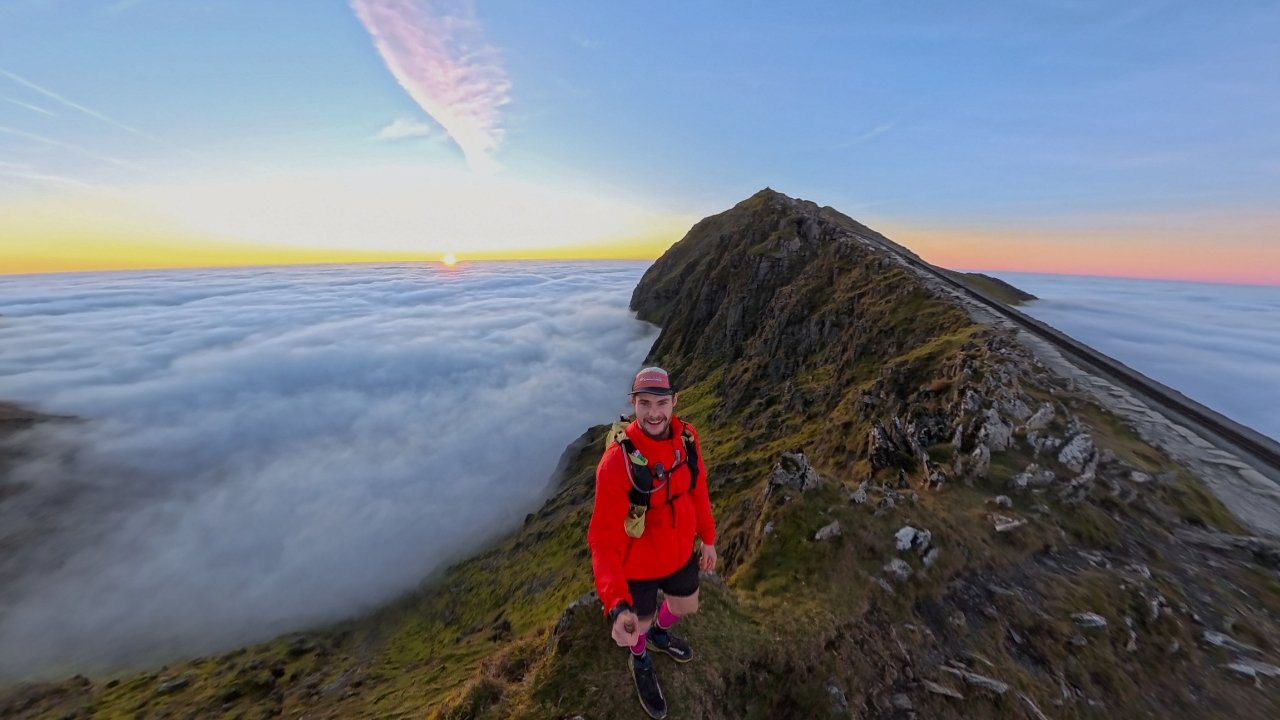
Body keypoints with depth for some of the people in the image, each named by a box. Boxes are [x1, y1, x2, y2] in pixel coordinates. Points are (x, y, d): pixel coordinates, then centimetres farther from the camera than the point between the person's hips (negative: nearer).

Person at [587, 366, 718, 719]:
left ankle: (660, 634, 68)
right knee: (640, 624, 24)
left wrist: (708, 538, 9)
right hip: (638, 565, -5)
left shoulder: (688, 437, -16)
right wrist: (616, 606, -42)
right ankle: (640, 662, 63)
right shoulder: (617, 460, -34)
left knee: (687, 607, 31)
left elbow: (698, 491, -1)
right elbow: (604, 539, -32)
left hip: (680, 552, 5)